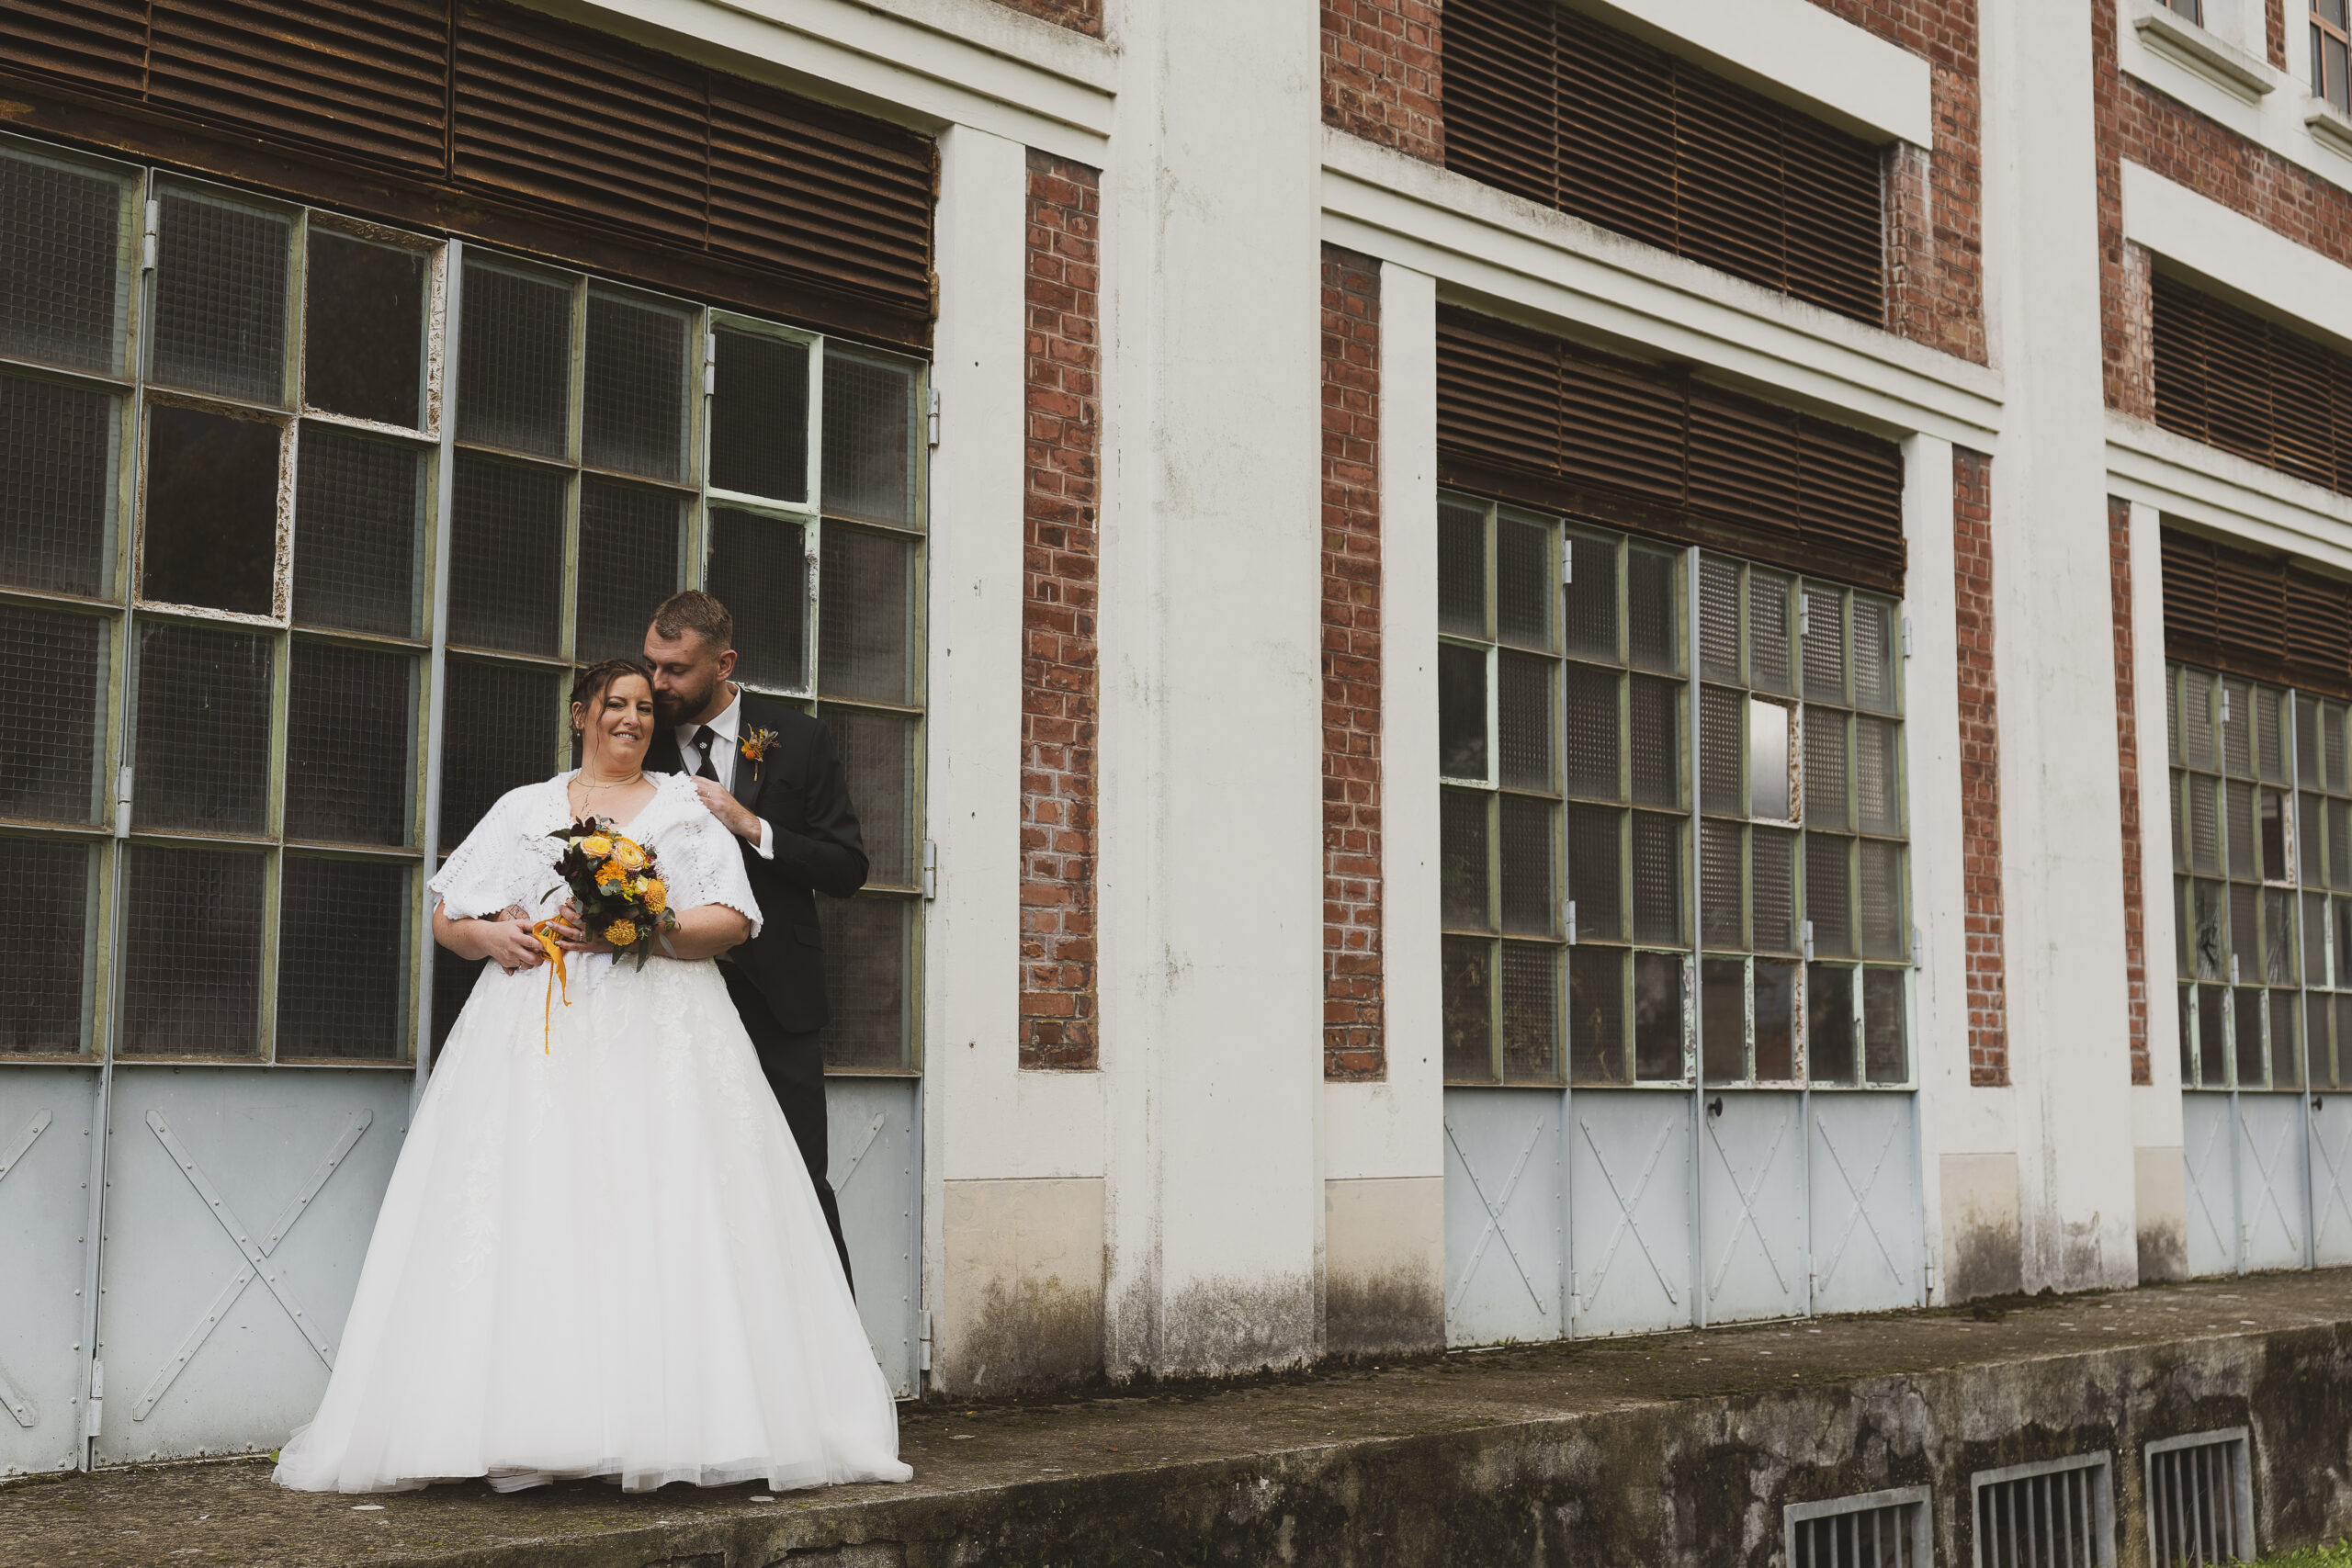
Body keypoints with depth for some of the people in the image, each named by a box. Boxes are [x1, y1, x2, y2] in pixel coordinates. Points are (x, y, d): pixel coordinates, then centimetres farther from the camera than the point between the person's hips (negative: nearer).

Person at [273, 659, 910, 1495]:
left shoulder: (682, 806, 14)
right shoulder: (525, 808, 19)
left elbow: (733, 921, 2)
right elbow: (446, 919, 18)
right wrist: (488, 936, -5)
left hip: (658, 1036, -1)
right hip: (539, 1039, 1)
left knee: (665, 1219, -11)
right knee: (531, 1214, -10)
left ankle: (666, 1429, -11)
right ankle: (523, 1435, -10)